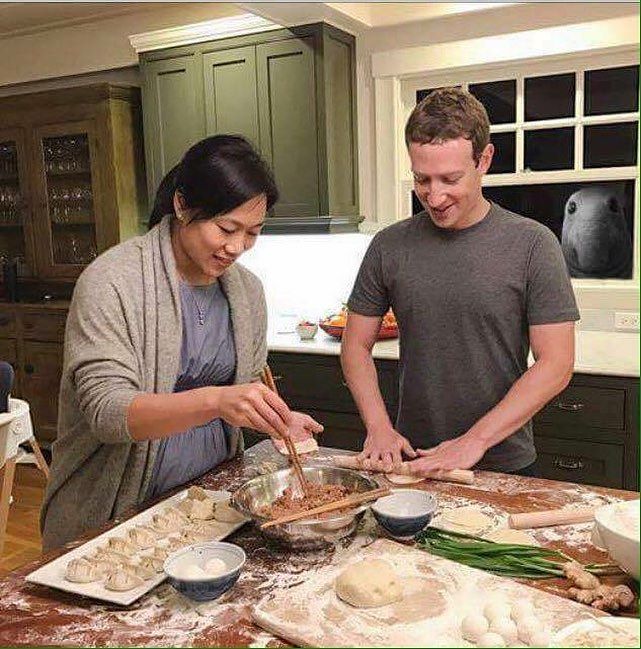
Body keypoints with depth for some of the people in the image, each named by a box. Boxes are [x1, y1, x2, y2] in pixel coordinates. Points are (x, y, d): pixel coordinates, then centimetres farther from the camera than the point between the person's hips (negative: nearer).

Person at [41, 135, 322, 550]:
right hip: (114, 514, -5)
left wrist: (276, 420, -11)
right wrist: (212, 401, -41)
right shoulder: (112, 281, -19)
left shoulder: (246, 290, -1)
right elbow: (105, 411, -26)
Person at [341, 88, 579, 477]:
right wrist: (379, 426, -11)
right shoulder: (389, 247, -3)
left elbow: (556, 365, -13)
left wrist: (476, 439, -19)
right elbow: (357, 345, 2)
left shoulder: (533, 245, -11)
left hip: (505, 464, -2)